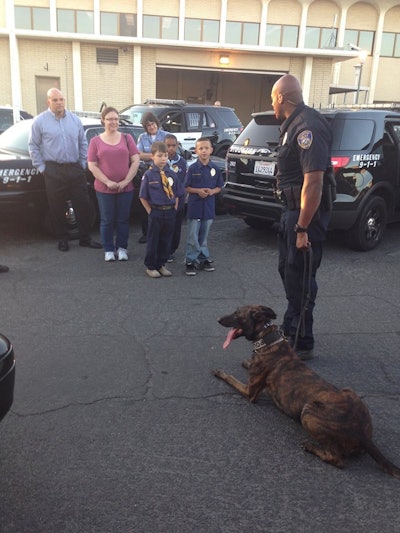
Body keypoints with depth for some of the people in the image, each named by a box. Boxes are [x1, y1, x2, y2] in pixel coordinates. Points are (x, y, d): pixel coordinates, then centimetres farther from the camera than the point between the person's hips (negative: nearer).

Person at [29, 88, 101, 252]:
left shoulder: (75, 119, 9)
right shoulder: (40, 121, -1)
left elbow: (83, 143, 14)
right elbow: (33, 146, 2)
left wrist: (82, 163, 8)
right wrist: (41, 167, -2)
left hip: (76, 169, 3)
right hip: (54, 171, -2)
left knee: (83, 205, 5)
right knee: (57, 207, 4)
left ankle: (85, 238, 16)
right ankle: (62, 239, 18)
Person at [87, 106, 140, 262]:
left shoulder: (127, 138, 5)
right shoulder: (95, 141, 3)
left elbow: (135, 161, 0)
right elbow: (92, 166, -2)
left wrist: (125, 181, -9)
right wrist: (107, 182, -13)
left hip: (126, 188, 1)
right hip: (104, 189, -1)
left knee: (123, 219, 8)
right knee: (107, 220, 6)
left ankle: (121, 248, 21)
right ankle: (108, 249, 18)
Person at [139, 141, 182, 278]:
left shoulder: (171, 174, 3)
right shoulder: (148, 175, -8)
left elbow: (176, 194, 11)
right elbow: (143, 196, -4)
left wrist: (174, 209, 3)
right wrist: (150, 211, -7)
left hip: (170, 212, 4)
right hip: (156, 212, -4)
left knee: (166, 240, 12)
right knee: (153, 240, 6)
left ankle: (161, 265, 27)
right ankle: (150, 267, 19)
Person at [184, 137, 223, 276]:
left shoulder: (215, 169, 2)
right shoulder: (193, 168, -5)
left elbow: (219, 187, 9)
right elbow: (186, 187, -2)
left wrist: (212, 191, -11)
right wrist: (198, 191, -17)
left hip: (209, 207, 3)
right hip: (195, 206, -3)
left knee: (204, 235, 14)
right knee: (193, 236, 1)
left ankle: (204, 259, 25)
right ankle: (191, 261, 10)